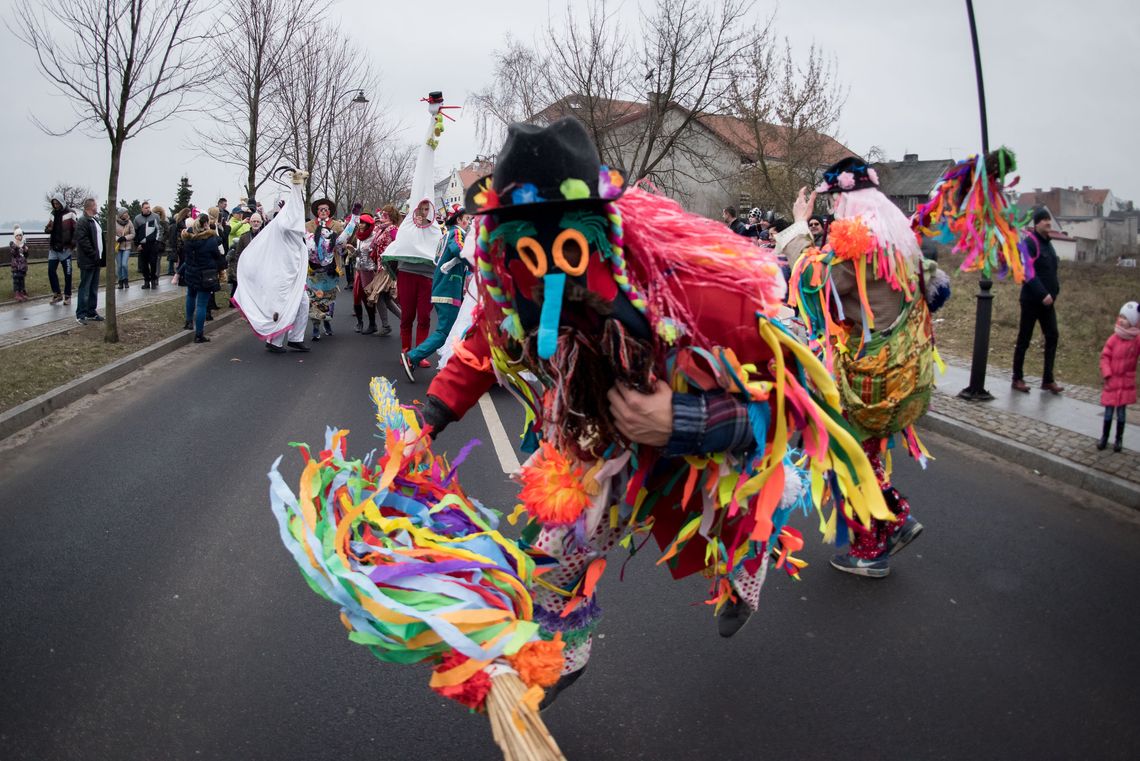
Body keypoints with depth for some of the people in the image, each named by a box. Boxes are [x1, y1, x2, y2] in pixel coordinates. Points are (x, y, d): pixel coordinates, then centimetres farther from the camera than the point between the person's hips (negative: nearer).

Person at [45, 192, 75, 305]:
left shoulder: (70, 214, -4)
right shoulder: (53, 214, 14)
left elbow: (76, 229, -9)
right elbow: (48, 228, 21)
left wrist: (73, 244, -18)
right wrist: (48, 229, -4)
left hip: (65, 248, -5)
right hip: (53, 248, 5)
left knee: (67, 273, 3)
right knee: (51, 271, 2)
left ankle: (67, 296, 10)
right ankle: (57, 294, 13)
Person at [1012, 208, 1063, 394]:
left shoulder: (1047, 243, 14)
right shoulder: (1029, 243, -11)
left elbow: (1052, 272, 17)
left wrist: (1054, 292, 6)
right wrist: (1043, 294, -24)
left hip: (1047, 300, 8)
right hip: (1031, 300, -8)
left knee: (1052, 337, 3)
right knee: (1024, 339, 1)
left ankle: (1048, 380, 8)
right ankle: (1017, 379, 11)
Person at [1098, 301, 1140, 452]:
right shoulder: (1114, 339, -7)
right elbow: (1105, 357, -4)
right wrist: (1107, 374, -11)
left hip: (1127, 382, 0)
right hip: (1112, 381, 0)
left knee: (1121, 412, 6)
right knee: (1109, 411, 7)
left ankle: (1119, 439, 18)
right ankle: (1104, 437, 19)